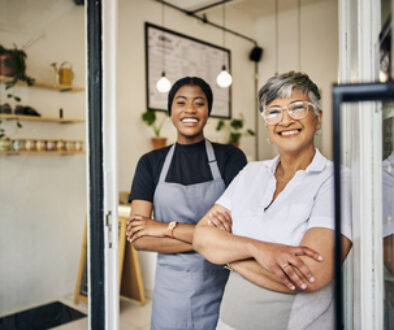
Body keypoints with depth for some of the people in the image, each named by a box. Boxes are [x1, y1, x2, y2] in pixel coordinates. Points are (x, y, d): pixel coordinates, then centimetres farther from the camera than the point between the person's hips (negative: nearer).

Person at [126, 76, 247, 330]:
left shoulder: (230, 157, -6)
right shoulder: (151, 163, -1)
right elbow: (139, 239, -9)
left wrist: (169, 228, -16)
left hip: (221, 288, -1)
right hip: (171, 288, 2)